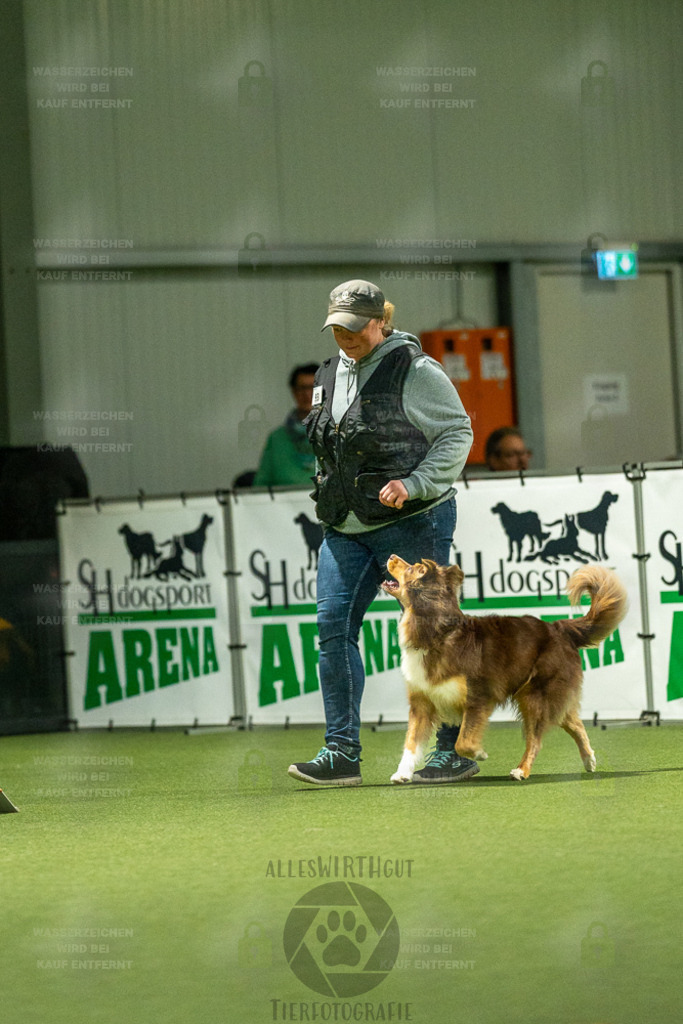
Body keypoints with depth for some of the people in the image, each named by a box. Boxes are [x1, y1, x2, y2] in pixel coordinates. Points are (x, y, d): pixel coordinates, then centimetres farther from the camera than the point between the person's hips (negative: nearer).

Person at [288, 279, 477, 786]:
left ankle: (458, 748, 8)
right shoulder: (330, 375, 13)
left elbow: (457, 433, -8)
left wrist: (413, 484, -18)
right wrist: (332, 501, 14)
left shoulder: (414, 370, -8)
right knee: (334, 626, -5)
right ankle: (342, 752, -2)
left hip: (413, 522, -7)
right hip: (346, 529, 7)